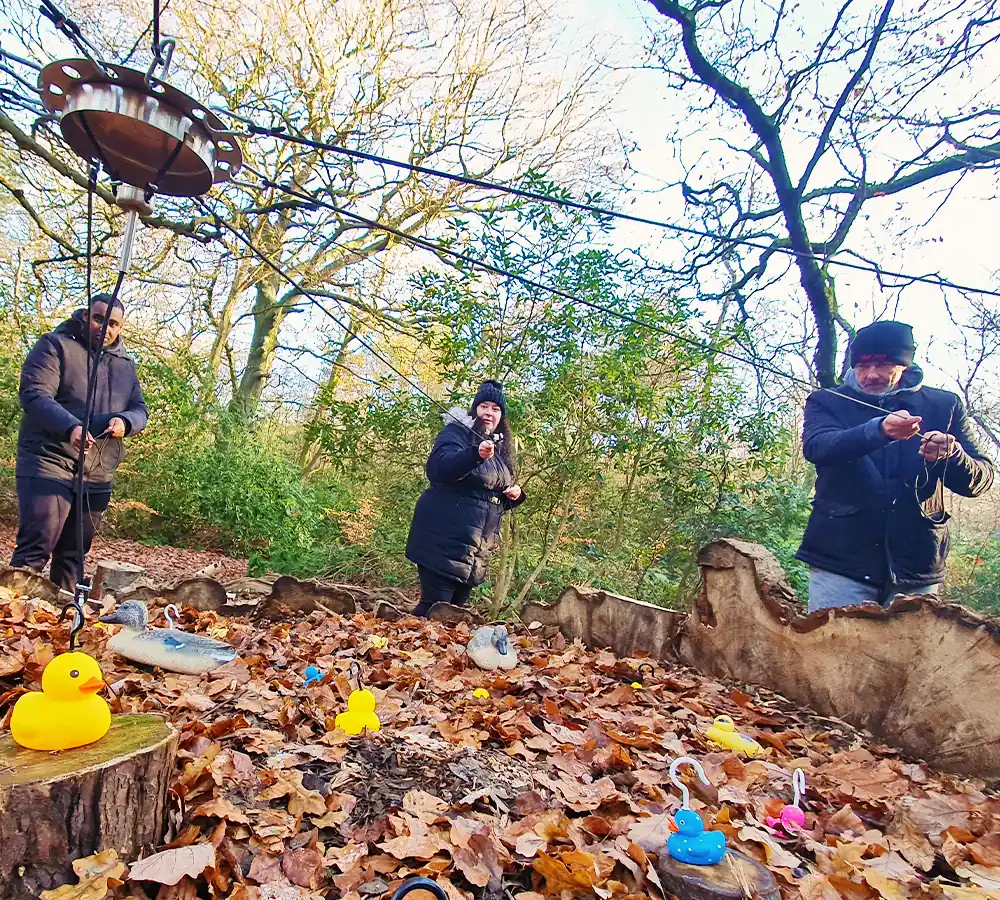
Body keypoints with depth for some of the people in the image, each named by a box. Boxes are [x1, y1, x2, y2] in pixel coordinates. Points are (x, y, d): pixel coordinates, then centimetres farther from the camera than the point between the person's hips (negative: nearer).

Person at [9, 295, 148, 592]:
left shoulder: (126, 364, 16)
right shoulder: (55, 346, -1)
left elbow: (140, 409, 14)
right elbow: (34, 394, -12)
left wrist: (125, 421, -12)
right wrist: (70, 427, -30)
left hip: (98, 475, 6)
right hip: (50, 464, -5)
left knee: (75, 553, 13)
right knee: (36, 547, -11)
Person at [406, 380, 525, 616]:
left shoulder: (501, 448, 16)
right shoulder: (457, 432, -6)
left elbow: (500, 497, 25)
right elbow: (438, 467, -27)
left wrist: (516, 494, 2)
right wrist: (476, 454, -42)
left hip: (476, 550, 8)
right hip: (444, 541, -7)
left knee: (457, 610, 11)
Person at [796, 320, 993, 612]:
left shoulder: (943, 406, 11)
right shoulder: (827, 402, 6)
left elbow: (981, 479, 6)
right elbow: (816, 447, -15)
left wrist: (952, 457, -17)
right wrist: (878, 430, -32)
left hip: (916, 564, 2)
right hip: (840, 559, -2)